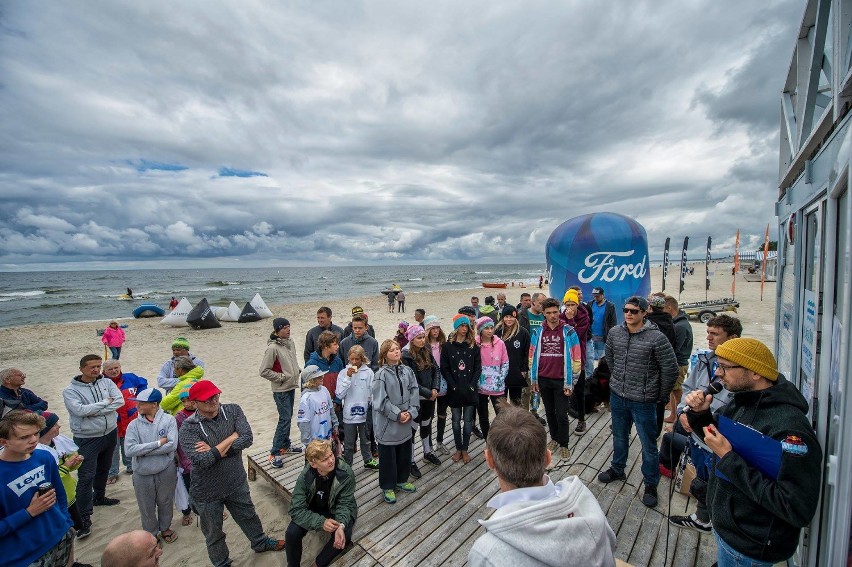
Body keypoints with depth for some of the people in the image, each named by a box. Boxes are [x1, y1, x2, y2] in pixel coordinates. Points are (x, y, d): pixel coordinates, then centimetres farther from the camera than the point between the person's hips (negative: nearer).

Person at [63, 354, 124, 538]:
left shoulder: (107, 382, -3)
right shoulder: (70, 390, -12)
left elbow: (120, 400, -14)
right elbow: (79, 410, -24)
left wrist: (94, 411, -21)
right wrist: (105, 402, -18)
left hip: (110, 433, 4)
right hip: (87, 439, -4)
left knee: (103, 470, 22)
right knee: (86, 478, -4)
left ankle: (99, 497, 44)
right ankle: (84, 518, 8)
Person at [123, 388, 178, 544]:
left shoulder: (168, 420, -14)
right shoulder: (134, 424, -8)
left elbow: (172, 445, -21)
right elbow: (129, 449, -17)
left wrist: (143, 450, -19)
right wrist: (158, 443, -23)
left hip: (166, 471, -1)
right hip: (142, 474, 1)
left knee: (165, 502, 19)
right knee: (147, 506, 18)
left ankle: (165, 528, 46)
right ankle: (151, 533, 44)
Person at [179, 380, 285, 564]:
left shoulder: (233, 410, -14)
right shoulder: (188, 429, -21)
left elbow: (247, 438, -22)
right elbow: (202, 461, -32)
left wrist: (214, 451, -26)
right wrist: (232, 437, -25)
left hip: (237, 482, 3)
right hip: (208, 492, -3)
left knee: (248, 516, 26)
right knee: (214, 534, 22)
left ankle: (261, 543, 53)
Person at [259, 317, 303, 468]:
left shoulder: (290, 342, 2)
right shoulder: (273, 348, -20)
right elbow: (264, 371, -18)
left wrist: (296, 372, 5)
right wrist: (281, 377, -15)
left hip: (291, 387, 7)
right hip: (281, 390, -7)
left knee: (288, 417, 17)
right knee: (285, 419, -5)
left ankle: (285, 444, 32)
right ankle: (275, 453, 8)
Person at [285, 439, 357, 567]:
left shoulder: (346, 473, -29)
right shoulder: (305, 477, -25)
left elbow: (344, 504, -19)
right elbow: (296, 509, -23)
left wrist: (341, 525, -39)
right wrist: (320, 522, -36)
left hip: (336, 511, -1)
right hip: (314, 510, 1)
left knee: (343, 536, -27)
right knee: (292, 533, -23)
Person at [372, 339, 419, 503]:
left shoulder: (407, 371, -1)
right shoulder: (381, 374, -16)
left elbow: (414, 393, 0)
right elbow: (381, 401, -17)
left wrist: (411, 412, -11)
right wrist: (398, 414, -16)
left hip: (405, 422, 5)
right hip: (387, 423, -5)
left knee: (405, 452, 19)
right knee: (387, 456, 10)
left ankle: (401, 480, 41)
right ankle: (387, 487, 30)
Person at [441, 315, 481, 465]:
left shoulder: (473, 346, 1)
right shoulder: (448, 346, -4)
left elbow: (478, 368, -1)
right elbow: (444, 369, -5)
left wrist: (472, 385, -11)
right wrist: (453, 385, -12)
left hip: (470, 390, 1)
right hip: (454, 391, -1)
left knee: (468, 421, 9)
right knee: (456, 421, 12)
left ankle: (465, 450, 25)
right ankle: (458, 449, 28)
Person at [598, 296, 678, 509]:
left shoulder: (656, 338, -18)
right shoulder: (614, 332, -4)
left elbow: (671, 369, -11)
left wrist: (661, 396, -2)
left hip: (643, 401, -4)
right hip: (617, 396, 5)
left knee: (648, 445, 11)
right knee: (619, 437, 23)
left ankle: (651, 484, 33)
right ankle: (617, 469, 44)